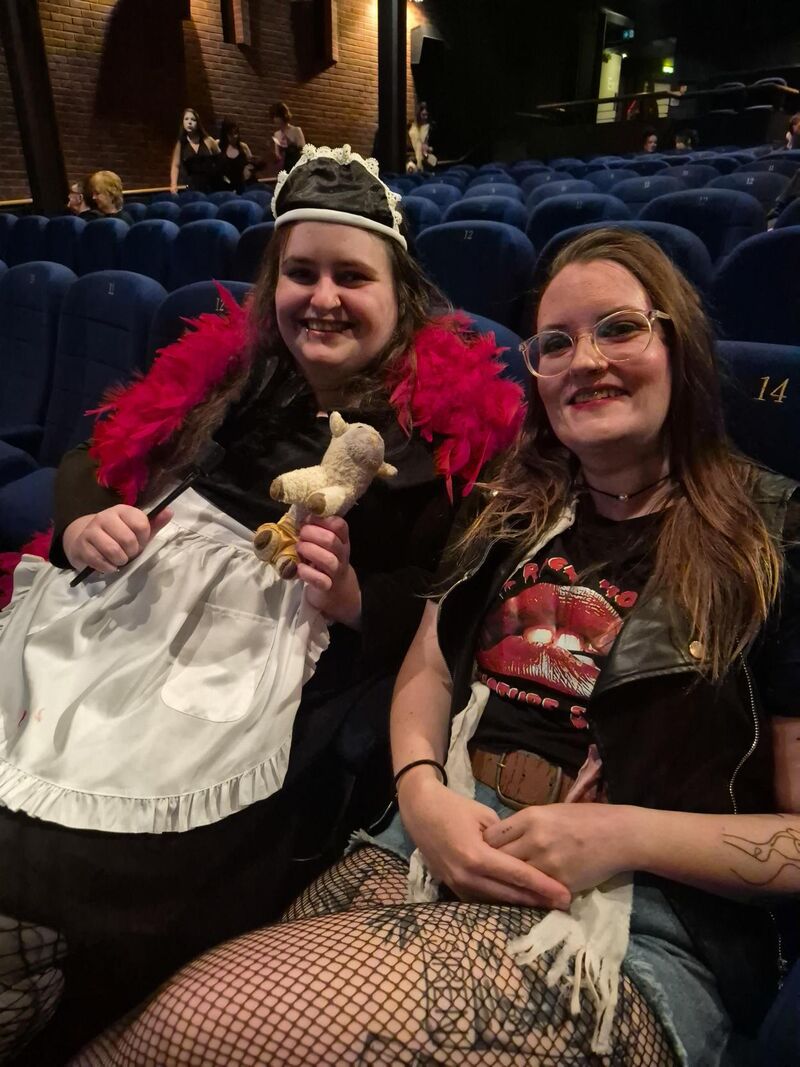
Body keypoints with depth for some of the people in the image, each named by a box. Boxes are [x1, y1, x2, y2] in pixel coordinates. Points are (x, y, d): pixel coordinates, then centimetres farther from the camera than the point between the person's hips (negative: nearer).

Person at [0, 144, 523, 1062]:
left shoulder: (452, 411, 4)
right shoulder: (226, 364, 18)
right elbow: (90, 462, 21)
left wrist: (353, 597, -15)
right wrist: (79, 525, 0)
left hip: (293, 661, -4)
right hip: (130, 615, 5)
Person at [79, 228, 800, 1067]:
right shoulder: (515, 505, 13)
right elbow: (427, 672, 12)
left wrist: (625, 835, -16)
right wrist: (423, 796, -7)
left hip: (639, 927, -4)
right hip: (437, 844, 4)